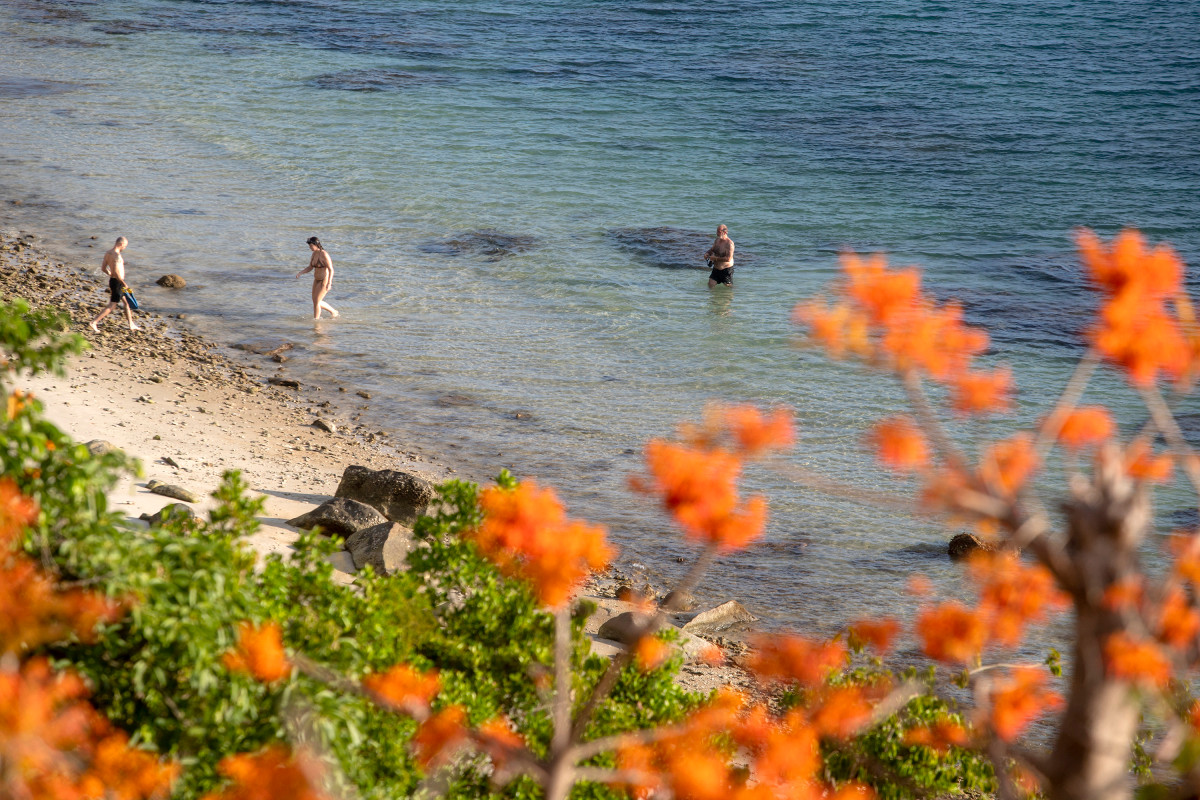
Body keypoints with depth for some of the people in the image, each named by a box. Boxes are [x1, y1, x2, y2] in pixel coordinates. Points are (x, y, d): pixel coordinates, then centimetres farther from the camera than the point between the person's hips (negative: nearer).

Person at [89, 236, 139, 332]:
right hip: (117, 283, -10)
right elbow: (116, 272, -28)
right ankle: (94, 323, -6)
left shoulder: (108, 253, 5)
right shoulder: (117, 255, -23)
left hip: (112, 280, 10)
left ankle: (131, 325, 28)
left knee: (127, 302, 19)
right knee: (112, 306, -4)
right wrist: (124, 284, -20)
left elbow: (103, 268, 12)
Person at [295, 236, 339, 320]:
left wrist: (329, 283, -33)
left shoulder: (324, 255, -22)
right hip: (317, 280, 9)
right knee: (316, 301, 16)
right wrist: (300, 273, -7)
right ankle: (334, 312, 32)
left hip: (325, 281, -9)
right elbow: (310, 268, 11)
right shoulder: (314, 254, 4)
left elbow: (331, 270, -24)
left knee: (316, 302, -9)